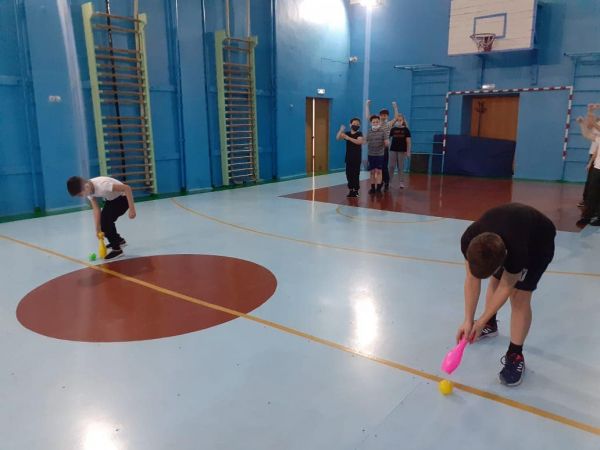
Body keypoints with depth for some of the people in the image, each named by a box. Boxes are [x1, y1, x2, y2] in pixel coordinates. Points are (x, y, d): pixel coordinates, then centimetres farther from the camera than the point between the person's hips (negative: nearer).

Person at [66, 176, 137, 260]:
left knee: (106, 221, -19)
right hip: (111, 200, 8)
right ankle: (118, 240, 29)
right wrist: (98, 229, -11)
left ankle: (117, 249, -7)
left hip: (122, 198, -8)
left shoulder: (102, 185, -36)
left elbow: (127, 188, -35)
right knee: (102, 222, 5)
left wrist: (132, 209, -33)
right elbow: (96, 209, -8)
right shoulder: (88, 190, -11)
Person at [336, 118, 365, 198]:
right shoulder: (347, 134, 8)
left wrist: (348, 138, -33)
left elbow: (359, 141, -26)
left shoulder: (359, 134, -5)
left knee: (355, 174, -4)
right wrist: (341, 130, -22)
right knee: (349, 174, 7)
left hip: (356, 158, -5)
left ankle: (356, 191, 1)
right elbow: (338, 138, -4)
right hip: (348, 157, 5)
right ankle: (351, 190, 16)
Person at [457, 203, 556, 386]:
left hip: (539, 241, -4)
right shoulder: (468, 241, -34)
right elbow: (472, 280, -23)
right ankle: (490, 325, 40)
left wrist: (481, 322, -23)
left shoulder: (517, 252, -45)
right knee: (495, 280, 12)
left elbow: (505, 288, -28)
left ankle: (515, 356, -1)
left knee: (520, 296, -13)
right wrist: (468, 321, -23)